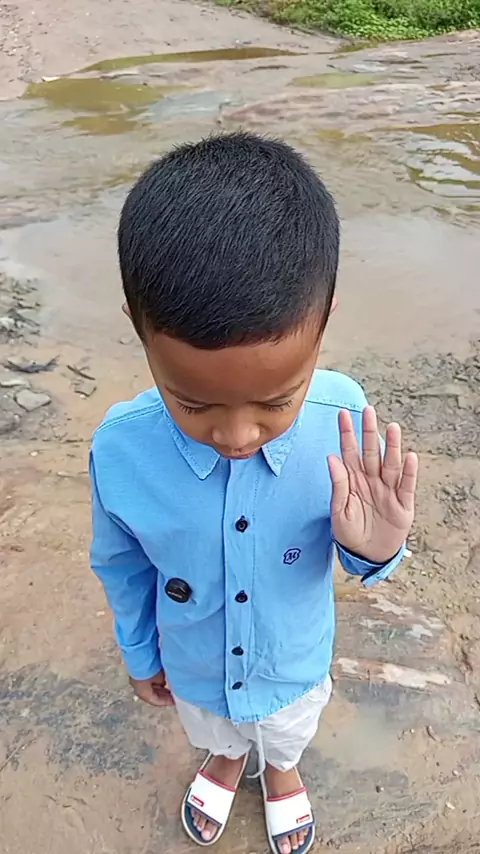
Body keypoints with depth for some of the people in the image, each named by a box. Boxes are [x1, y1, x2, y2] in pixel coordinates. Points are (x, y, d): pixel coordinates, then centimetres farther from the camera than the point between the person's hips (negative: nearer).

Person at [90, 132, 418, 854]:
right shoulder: (120, 451, -33)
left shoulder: (343, 421, -34)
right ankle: (226, 760, 72)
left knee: (288, 736, 35)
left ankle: (280, 768, 71)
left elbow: (360, 554, -15)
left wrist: (373, 549, -39)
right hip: (195, 669, 0)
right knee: (215, 733, 36)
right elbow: (121, 566, -12)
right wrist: (140, 654, 5)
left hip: (296, 664, 0)